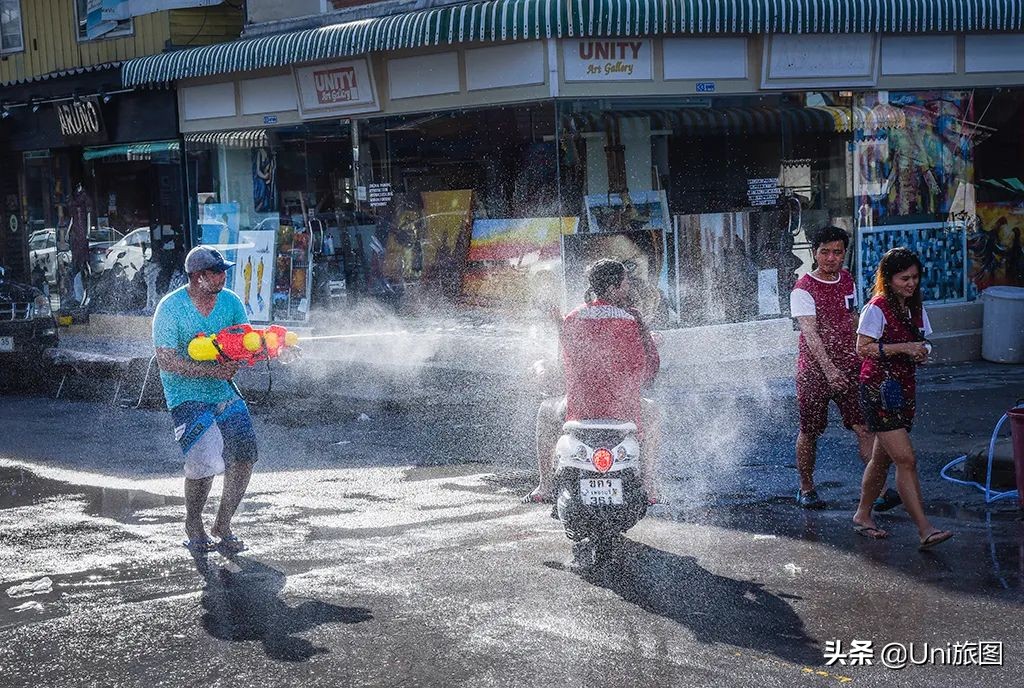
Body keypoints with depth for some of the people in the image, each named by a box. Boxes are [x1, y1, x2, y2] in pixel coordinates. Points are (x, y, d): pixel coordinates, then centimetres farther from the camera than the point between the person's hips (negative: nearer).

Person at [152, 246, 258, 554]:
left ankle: (223, 524, 17)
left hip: (224, 392, 6)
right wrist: (212, 370, -25)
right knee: (204, 462, -18)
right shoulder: (170, 309, -14)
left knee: (244, 455, -2)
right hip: (187, 396, -5)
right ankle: (193, 525, 9)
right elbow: (166, 361, -19)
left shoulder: (230, 302, 0)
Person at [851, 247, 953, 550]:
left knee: (882, 458, 16)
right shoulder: (877, 309, -12)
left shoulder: (915, 309, 12)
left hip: (904, 388, 8)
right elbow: (863, 348, -17)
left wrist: (922, 351, -2)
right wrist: (903, 347, -22)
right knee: (906, 459, -13)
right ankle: (924, 529, -15)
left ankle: (862, 515, 30)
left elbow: (921, 343, 21)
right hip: (878, 389, -8)